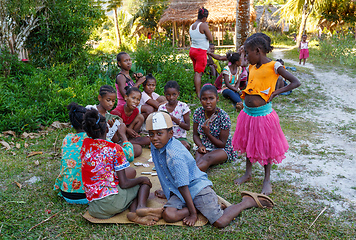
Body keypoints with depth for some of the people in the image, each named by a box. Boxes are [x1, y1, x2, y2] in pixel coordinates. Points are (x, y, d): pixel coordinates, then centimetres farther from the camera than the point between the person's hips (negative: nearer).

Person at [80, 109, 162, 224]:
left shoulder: (85, 145, 6)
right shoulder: (114, 148, -8)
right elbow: (124, 184, -9)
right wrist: (142, 179, 7)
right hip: (112, 200, -5)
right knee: (145, 182, 17)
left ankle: (134, 211, -6)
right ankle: (141, 206, -13)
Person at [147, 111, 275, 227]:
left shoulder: (175, 156, -29)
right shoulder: (156, 145, -1)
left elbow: (183, 186, -24)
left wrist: (193, 213, -17)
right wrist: (168, 192, 25)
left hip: (197, 187, -8)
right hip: (178, 191, 9)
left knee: (220, 222, -19)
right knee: (168, 215, -18)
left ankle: (248, 201, 7)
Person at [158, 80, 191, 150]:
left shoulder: (183, 106, -4)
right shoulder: (161, 108, 5)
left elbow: (188, 127, -8)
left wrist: (174, 119, -19)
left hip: (180, 137, -1)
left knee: (186, 146, -33)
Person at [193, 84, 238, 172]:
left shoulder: (223, 116, -17)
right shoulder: (198, 113, -5)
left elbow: (222, 144, -14)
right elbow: (195, 135, 5)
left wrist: (207, 133, -28)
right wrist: (201, 145, -17)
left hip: (222, 149, -5)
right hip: (205, 147, 6)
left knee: (207, 158, -37)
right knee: (199, 158, -32)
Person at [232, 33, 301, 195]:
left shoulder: (273, 66, -12)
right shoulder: (252, 67, 8)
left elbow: (296, 83, -12)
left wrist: (276, 92, -17)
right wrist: (246, 100, 8)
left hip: (263, 113, -7)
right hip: (247, 113, 7)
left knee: (265, 147, 7)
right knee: (249, 144, 19)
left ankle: (267, 180, 25)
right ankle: (248, 174, 38)